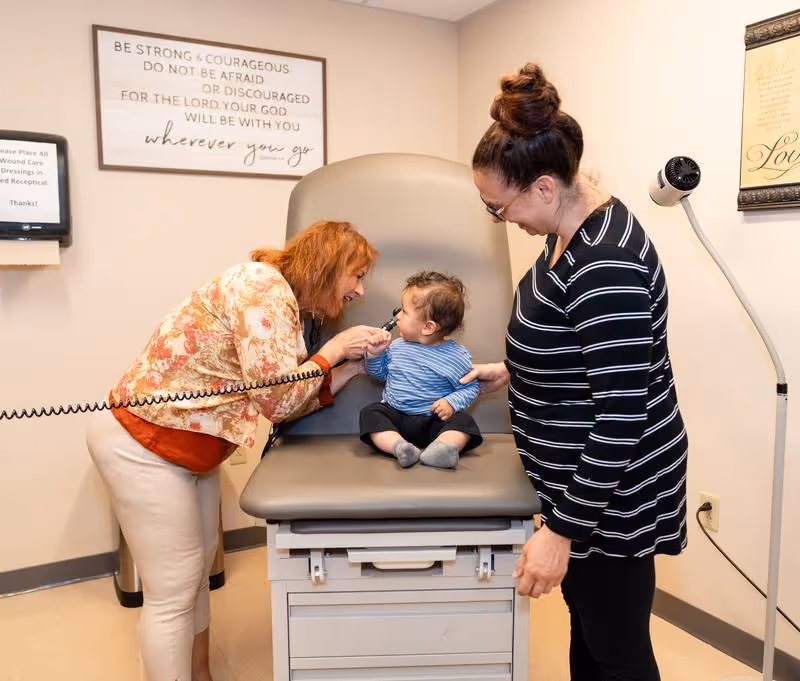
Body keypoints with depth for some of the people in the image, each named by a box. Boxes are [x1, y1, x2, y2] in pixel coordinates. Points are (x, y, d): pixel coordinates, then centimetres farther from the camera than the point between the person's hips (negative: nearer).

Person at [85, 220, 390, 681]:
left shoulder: (287, 303, 10)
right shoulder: (264, 287, -20)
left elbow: (290, 402, 5)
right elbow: (277, 400, -24)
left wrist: (355, 366, 0)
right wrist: (334, 349, -12)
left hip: (191, 450, 10)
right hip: (143, 446, -10)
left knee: (198, 569, 19)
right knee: (174, 590, -1)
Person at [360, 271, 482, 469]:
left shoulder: (457, 355, -6)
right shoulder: (396, 347, 6)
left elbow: (470, 388, 2)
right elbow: (380, 372, 23)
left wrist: (451, 403, -17)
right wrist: (375, 354, 2)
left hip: (433, 420, -3)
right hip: (395, 416, 3)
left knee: (463, 421, -26)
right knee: (370, 413, -21)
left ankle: (439, 449, -52)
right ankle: (399, 446, -43)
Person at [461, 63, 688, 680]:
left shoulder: (606, 264, -29)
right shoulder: (571, 228, 2)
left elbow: (621, 419, -28)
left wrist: (561, 531, -23)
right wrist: (513, 373, 14)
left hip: (612, 489, -9)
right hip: (580, 475, 9)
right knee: (586, 624, 26)